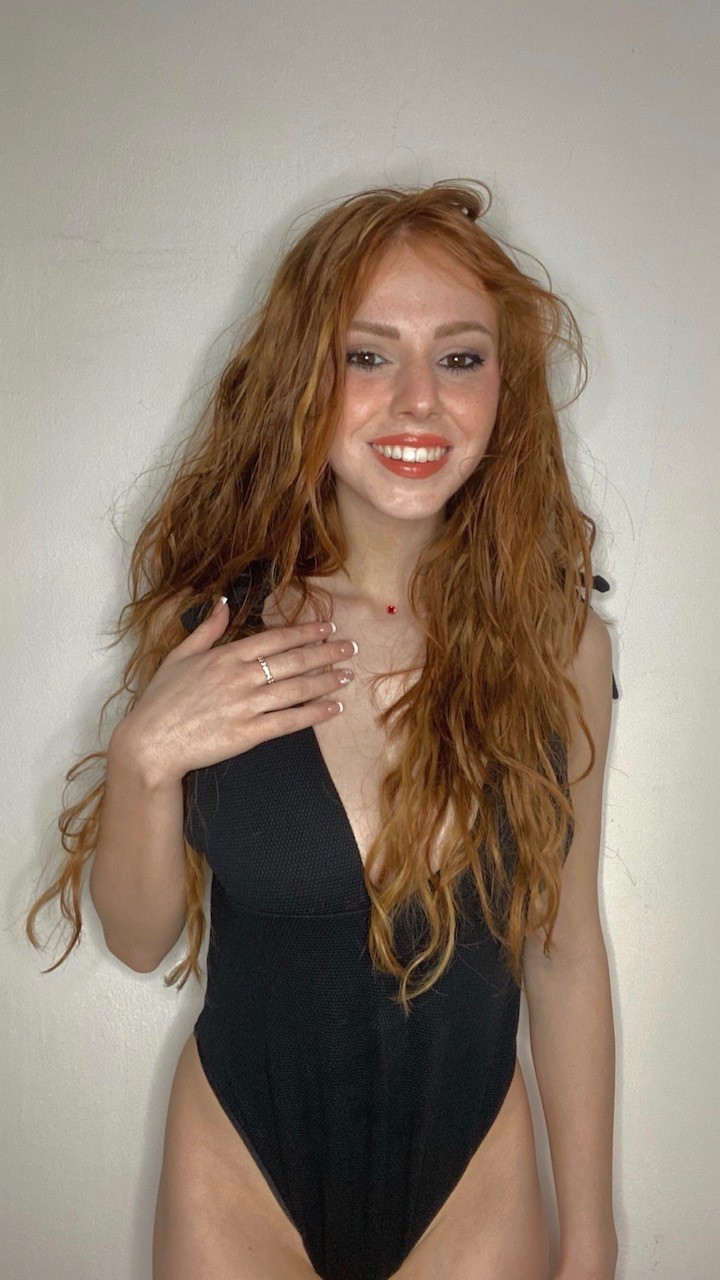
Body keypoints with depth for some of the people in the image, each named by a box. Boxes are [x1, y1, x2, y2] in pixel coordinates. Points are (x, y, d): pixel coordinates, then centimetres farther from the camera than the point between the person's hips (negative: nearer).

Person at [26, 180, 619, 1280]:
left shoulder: (560, 643, -12)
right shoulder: (210, 615, -13)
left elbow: (565, 955, -4)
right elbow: (142, 939, -4)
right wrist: (143, 758, -23)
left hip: (475, 1186, 0)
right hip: (239, 1177, 0)